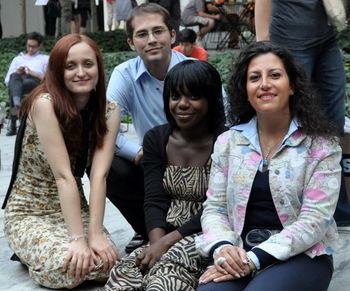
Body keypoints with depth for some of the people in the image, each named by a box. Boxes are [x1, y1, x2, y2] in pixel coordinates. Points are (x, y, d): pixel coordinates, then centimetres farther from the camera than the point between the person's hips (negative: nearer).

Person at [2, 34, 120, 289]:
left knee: (106, 263, -22)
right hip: (28, 213, -4)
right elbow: (63, 176, -26)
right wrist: (78, 238, -29)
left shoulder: (109, 111, -6)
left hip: (75, 209, 4)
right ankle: (31, 252, 6)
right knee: (66, 268, -29)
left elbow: (99, 174, -16)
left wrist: (95, 234, -26)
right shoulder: (45, 104, -20)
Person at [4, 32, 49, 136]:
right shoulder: (18, 59, 35)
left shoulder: (45, 59, 27)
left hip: (37, 83, -2)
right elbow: (7, 80, 24)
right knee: (14, 77, -38)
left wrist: (32, 73, -6)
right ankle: (17, 105, -62)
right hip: (17, 83, 2)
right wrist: (16, 73, 2)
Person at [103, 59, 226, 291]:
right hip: (165, 238, 5)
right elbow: (155, 201, 2)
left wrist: (167, 242, -18)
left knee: (168, 272, -35)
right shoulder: (156, 139, 9)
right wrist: (157, 243, -16)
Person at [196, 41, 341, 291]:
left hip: (301, 256, -2)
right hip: (237, 255, 2)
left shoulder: (321, 145, -3)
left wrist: (255, 259, -20)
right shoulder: (228, 142, 9)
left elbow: (315, 219, -11)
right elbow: (214, 207, 7)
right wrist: (222, 247, -15)